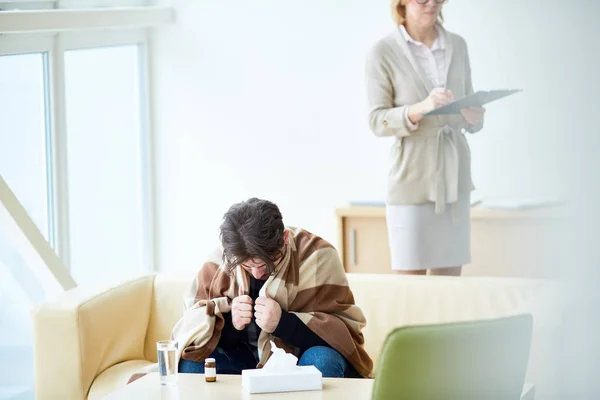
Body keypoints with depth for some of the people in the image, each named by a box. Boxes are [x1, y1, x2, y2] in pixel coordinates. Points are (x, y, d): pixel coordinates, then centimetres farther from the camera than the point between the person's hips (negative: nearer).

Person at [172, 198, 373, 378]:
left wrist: (284, 323, -33)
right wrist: (228, 322, -27)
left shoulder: (316, 256, -17)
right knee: (191, 361, -22)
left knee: (322, 360, -35)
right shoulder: (221, 260, -9)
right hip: (245, 360, 3)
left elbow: (346, 331, -19)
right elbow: (191, 324, -6)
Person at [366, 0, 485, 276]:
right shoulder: (383, 52, -3)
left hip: (455, 178, 4)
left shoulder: (457, 46, 11)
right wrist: (421, 108, -23)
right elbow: (377, 121, -7)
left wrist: (473, 117, -7)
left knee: (450, 282, 5)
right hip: (412, 179, -4)